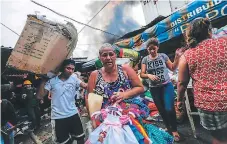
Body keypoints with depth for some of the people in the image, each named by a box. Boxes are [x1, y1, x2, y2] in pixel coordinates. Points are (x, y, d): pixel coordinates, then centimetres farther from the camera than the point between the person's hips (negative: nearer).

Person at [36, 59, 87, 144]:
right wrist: (43, 81, -11)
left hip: (73, 114, 2)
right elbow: (40, 96, -6)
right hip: (58, 117, -2)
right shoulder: (52, 80, -5)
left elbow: (85, 86, -11)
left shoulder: (74, 78, -1)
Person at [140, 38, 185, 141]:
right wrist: (149, 75, -26)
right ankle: (168, 128, 39)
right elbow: (142, 74, -6)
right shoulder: (145, 59, -2)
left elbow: (172, 68, 3)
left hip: (167, 85, -1)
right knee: (161, 110, 14)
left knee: (169, 109, -9)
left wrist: (177, 57, -8)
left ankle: (174, 130, 17)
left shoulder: (163, 56, -1)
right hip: (154, 88, 2)